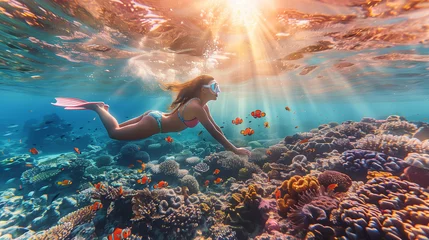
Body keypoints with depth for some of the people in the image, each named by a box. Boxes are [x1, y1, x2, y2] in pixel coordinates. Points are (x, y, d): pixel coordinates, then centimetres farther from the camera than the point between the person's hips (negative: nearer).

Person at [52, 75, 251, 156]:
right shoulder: (196, 106, -27)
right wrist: (234, 149, -21)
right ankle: (96, 107, 21)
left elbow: (215, 126, 7)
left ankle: (102, 108, 37)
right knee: (114, 131, 7)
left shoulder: (201, 105, 2)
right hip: (153, 123, -9)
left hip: (155, 117, 9)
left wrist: (228, 145, 6)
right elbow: (213, 132, -28)